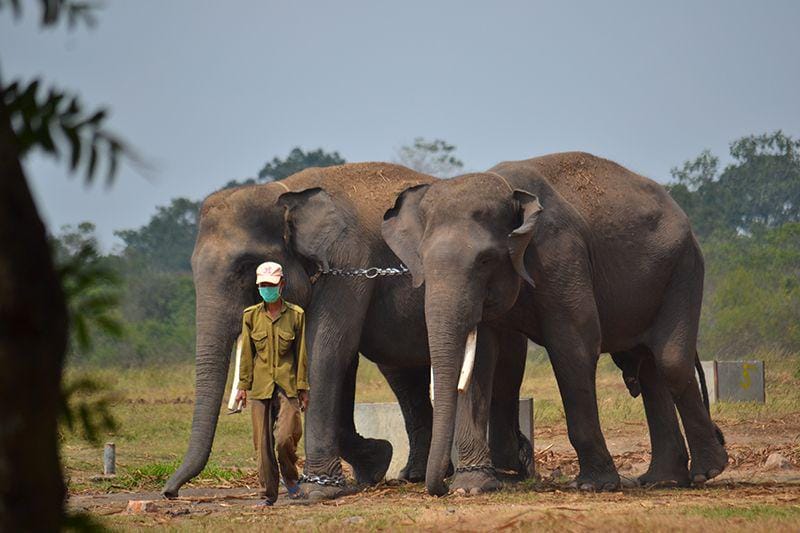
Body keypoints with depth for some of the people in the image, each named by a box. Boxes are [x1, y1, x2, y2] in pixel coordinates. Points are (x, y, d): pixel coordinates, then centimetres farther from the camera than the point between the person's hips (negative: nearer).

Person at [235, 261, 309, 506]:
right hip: (260, 387, 2)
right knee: (262, 442, 0)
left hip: (287, 385, -2)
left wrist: (303, 389, 2)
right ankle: (268, 493, 8)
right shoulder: (251, 316, 6)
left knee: (285, 437, -15)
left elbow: (301, 354, 4)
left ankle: (290, 476, 12)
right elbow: (246, 354, 10)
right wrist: (243, 386, 6)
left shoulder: (296, 315, 2)